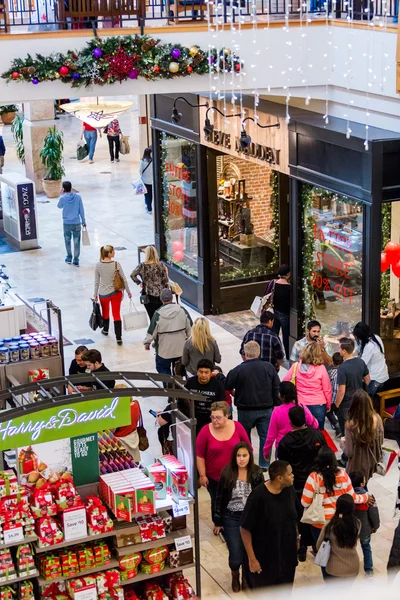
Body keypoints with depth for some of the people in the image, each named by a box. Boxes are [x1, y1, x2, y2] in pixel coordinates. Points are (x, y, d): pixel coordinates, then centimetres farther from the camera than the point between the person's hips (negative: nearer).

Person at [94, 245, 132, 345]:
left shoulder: (98, 265, -12)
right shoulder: (116, 264, -15)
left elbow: (96, 282, -4)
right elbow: (124, 279, -8)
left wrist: (95, 295, 8)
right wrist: (128, 291, 6)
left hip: (103, 294, 1)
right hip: (116, 293, -1)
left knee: (105, 312, 25)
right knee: (117, 314, 7)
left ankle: (105, 330, 49)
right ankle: (119, 338, 4)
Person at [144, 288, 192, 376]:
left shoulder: (158, 314, -18)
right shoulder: (182, 310, -10)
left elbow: (151, 331, -11)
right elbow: (190, 328, -1)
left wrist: (147, 343, 5)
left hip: (164, 350, -3)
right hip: (181, 348, 3)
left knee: (163, 368, 14)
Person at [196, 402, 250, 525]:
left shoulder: (237, 427, -9)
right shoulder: (205, 431, -15)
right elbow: (199, 455, -9)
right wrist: (202, 475, -9)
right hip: (214, 477, -1)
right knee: (217, 502, 15)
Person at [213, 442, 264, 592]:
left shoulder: (257, 473, -8)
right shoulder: (227, 473, -12)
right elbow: (219, 498, -4)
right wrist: (217, 522, -1)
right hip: (231, 518, -1)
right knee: (236, 555, -3)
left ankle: (245, 576, 39)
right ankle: (235, 576, 32)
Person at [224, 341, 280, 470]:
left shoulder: (238, 370, -15)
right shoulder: (269, 367, -4)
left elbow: (227, 385, -4)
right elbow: (276, 389, 1)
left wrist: (219, 375, 15)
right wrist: (275, 404, 11)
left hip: (246, 410, -2)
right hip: (266, 409, 2)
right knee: (265, 436, 10)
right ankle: (264, 464, 12)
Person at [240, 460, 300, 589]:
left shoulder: (289, 490, -7)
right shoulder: (258, 496, -25)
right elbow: (245, 529, -19)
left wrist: (296, 540, 15)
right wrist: (251, 558, -16)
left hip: (287, 554, 5)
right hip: (264, 557, -5)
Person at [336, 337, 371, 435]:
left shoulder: (342, 368, -28)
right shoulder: (361, 362, -7)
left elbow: (341, 391, -24)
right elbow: (367, 381, 7)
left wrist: (336, 405, -10)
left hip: (346, 405, -6)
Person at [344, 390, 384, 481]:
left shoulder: (351, 424, -28)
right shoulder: (377, 419, -16)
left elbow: (349, 452, -20)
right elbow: (380, 442, -2)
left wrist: (344, 442, -1)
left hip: (357, 466, -4)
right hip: (372, 461, 4)